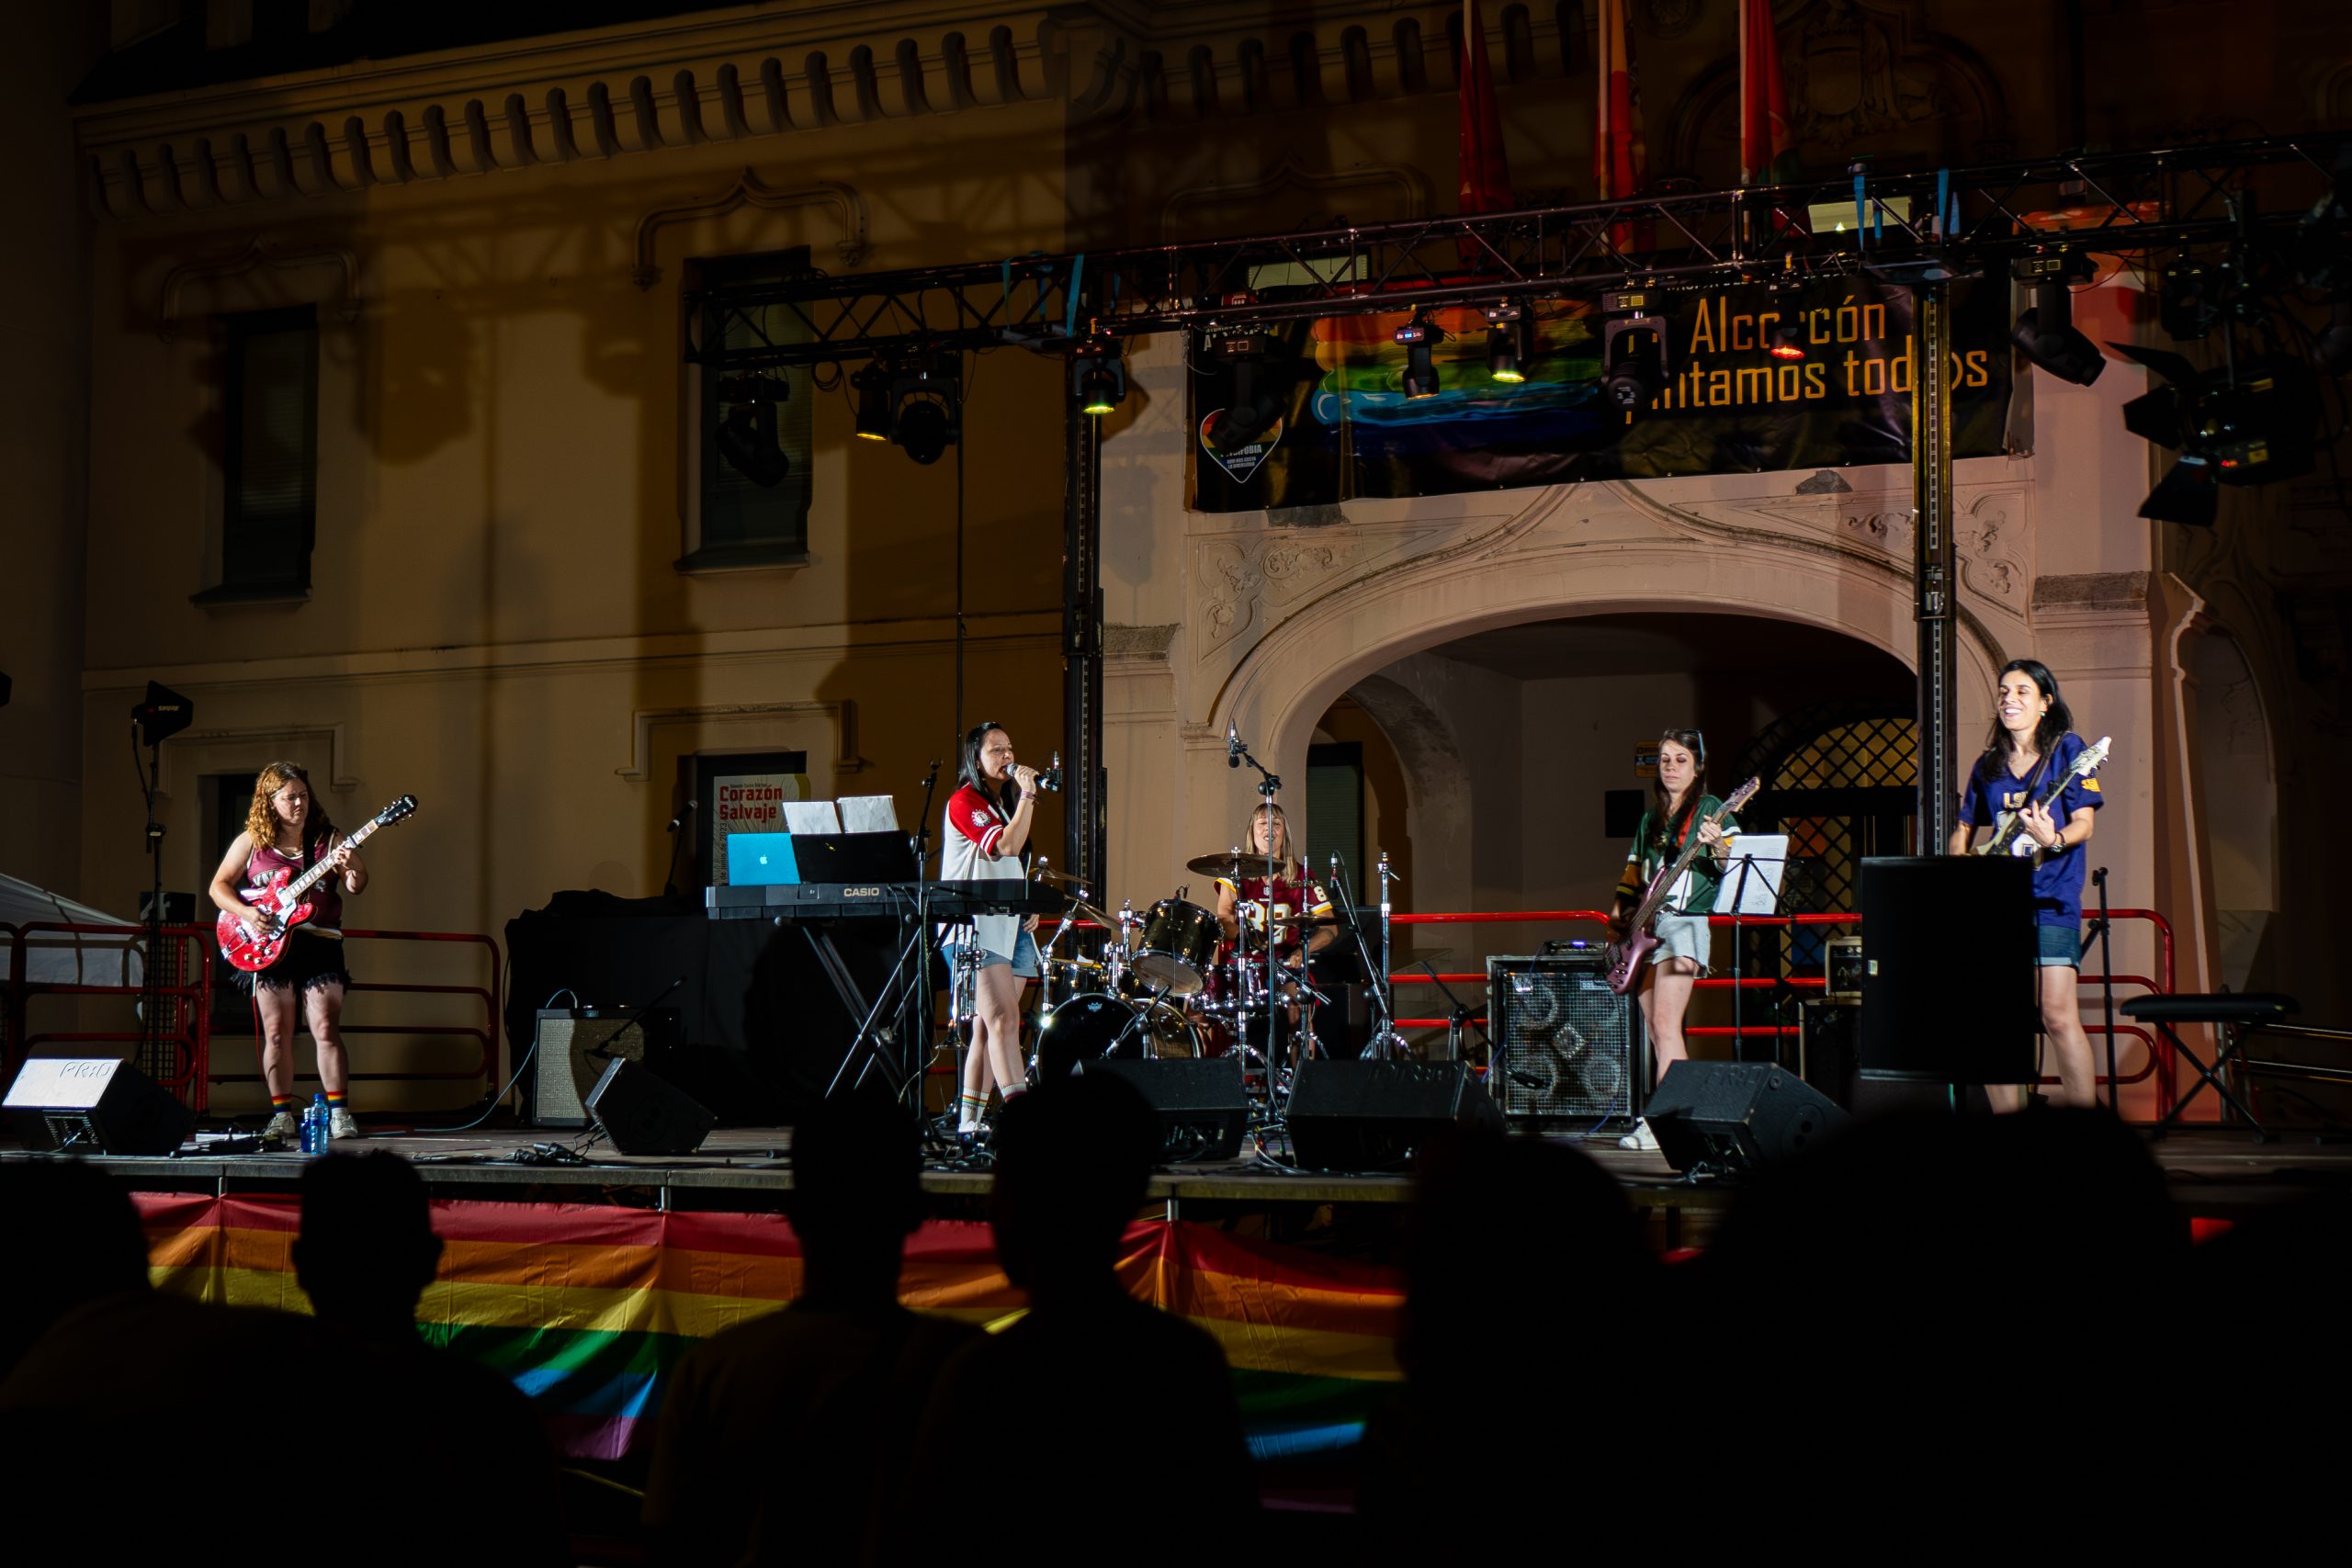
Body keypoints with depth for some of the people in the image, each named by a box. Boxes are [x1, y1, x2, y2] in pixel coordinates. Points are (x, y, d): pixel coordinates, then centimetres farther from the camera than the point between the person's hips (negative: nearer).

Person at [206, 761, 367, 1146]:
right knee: (277, 1034, 1)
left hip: (319, 944, -1)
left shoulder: (326, 840, 6)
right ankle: (282, 1115, 8)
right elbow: (218, 886, 7)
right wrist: (246, 913, -11)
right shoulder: (250, 842, 7)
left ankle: (339, 1114, -5)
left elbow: (356, 887, -2)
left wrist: (352, 870, -25)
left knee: (327, 1030, -8)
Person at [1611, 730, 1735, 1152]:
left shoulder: (1711, 809, 1)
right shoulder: (1651, 818, 20)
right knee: (1655, 1029, 6)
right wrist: (1619, 916, 14)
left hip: (1684, 923, -7)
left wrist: (1717, 847, -26)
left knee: (1665, 1023, -16)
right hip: (1646, 927, 7)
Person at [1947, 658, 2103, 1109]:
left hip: (2050, 899, -5)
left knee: (2058, 1016, -14)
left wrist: (2054, 840, -25)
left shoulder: (2066, 749, 2)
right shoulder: (1988, 764, 16)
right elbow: (1963, 828, 23)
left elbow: (2085, 821, -5)